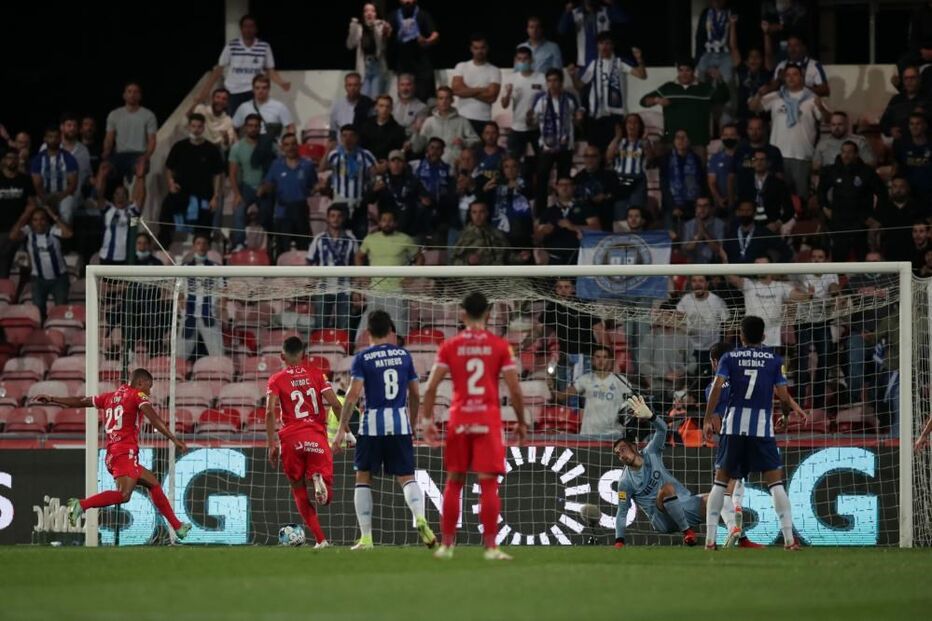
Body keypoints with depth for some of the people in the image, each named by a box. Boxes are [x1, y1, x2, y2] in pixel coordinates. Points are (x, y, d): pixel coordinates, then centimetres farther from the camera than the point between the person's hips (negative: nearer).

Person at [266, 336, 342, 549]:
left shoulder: (276, 380, 5)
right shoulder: (316, 374, 9)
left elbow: (270, 412, -7)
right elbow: (335, 404, 0)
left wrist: (272, 444, -4)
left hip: (290, 439, -1)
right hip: (317, 436, 1)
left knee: (299, 490, 14)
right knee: (325, 497, 5)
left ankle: (320, 539, 2)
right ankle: (318, 479, -33)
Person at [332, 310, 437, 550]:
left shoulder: (362, 358, -2)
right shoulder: (404, 355, 8)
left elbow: (354, 393, -12)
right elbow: (415, 395, 12)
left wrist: (342, 428, -9)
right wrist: (412, 424, 26)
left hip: (372, 423, -2)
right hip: (400, 421, 2)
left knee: (363, 477, 10)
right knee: (406, 476, 6)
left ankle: (366, 538, 5)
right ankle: (420, 518, -23)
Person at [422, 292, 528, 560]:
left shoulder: (450, 346, 2)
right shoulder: (500, 346, -1)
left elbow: (431, 387, -3)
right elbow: (515, 389, -3)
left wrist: (427, 421, 5)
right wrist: (521, 422, 8)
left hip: (459, 421, 2)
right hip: (489, 421, -2)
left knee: (454, 483, 11)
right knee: (489, 484, -2)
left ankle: (446, 545, 13)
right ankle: (490, 547, -7)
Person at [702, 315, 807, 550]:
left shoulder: (729, 357, 7)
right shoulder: (774, 360, 6)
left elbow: (717, 387, -5)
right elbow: (783, 395, 2)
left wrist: (708, 419, -4)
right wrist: (793, 409, 23)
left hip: (733, 425, 1)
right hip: (762, 425, -1)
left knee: (721, 481, 9)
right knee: (775, 481, 1)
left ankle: (710, 538, 3)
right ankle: (789, 538, -7)